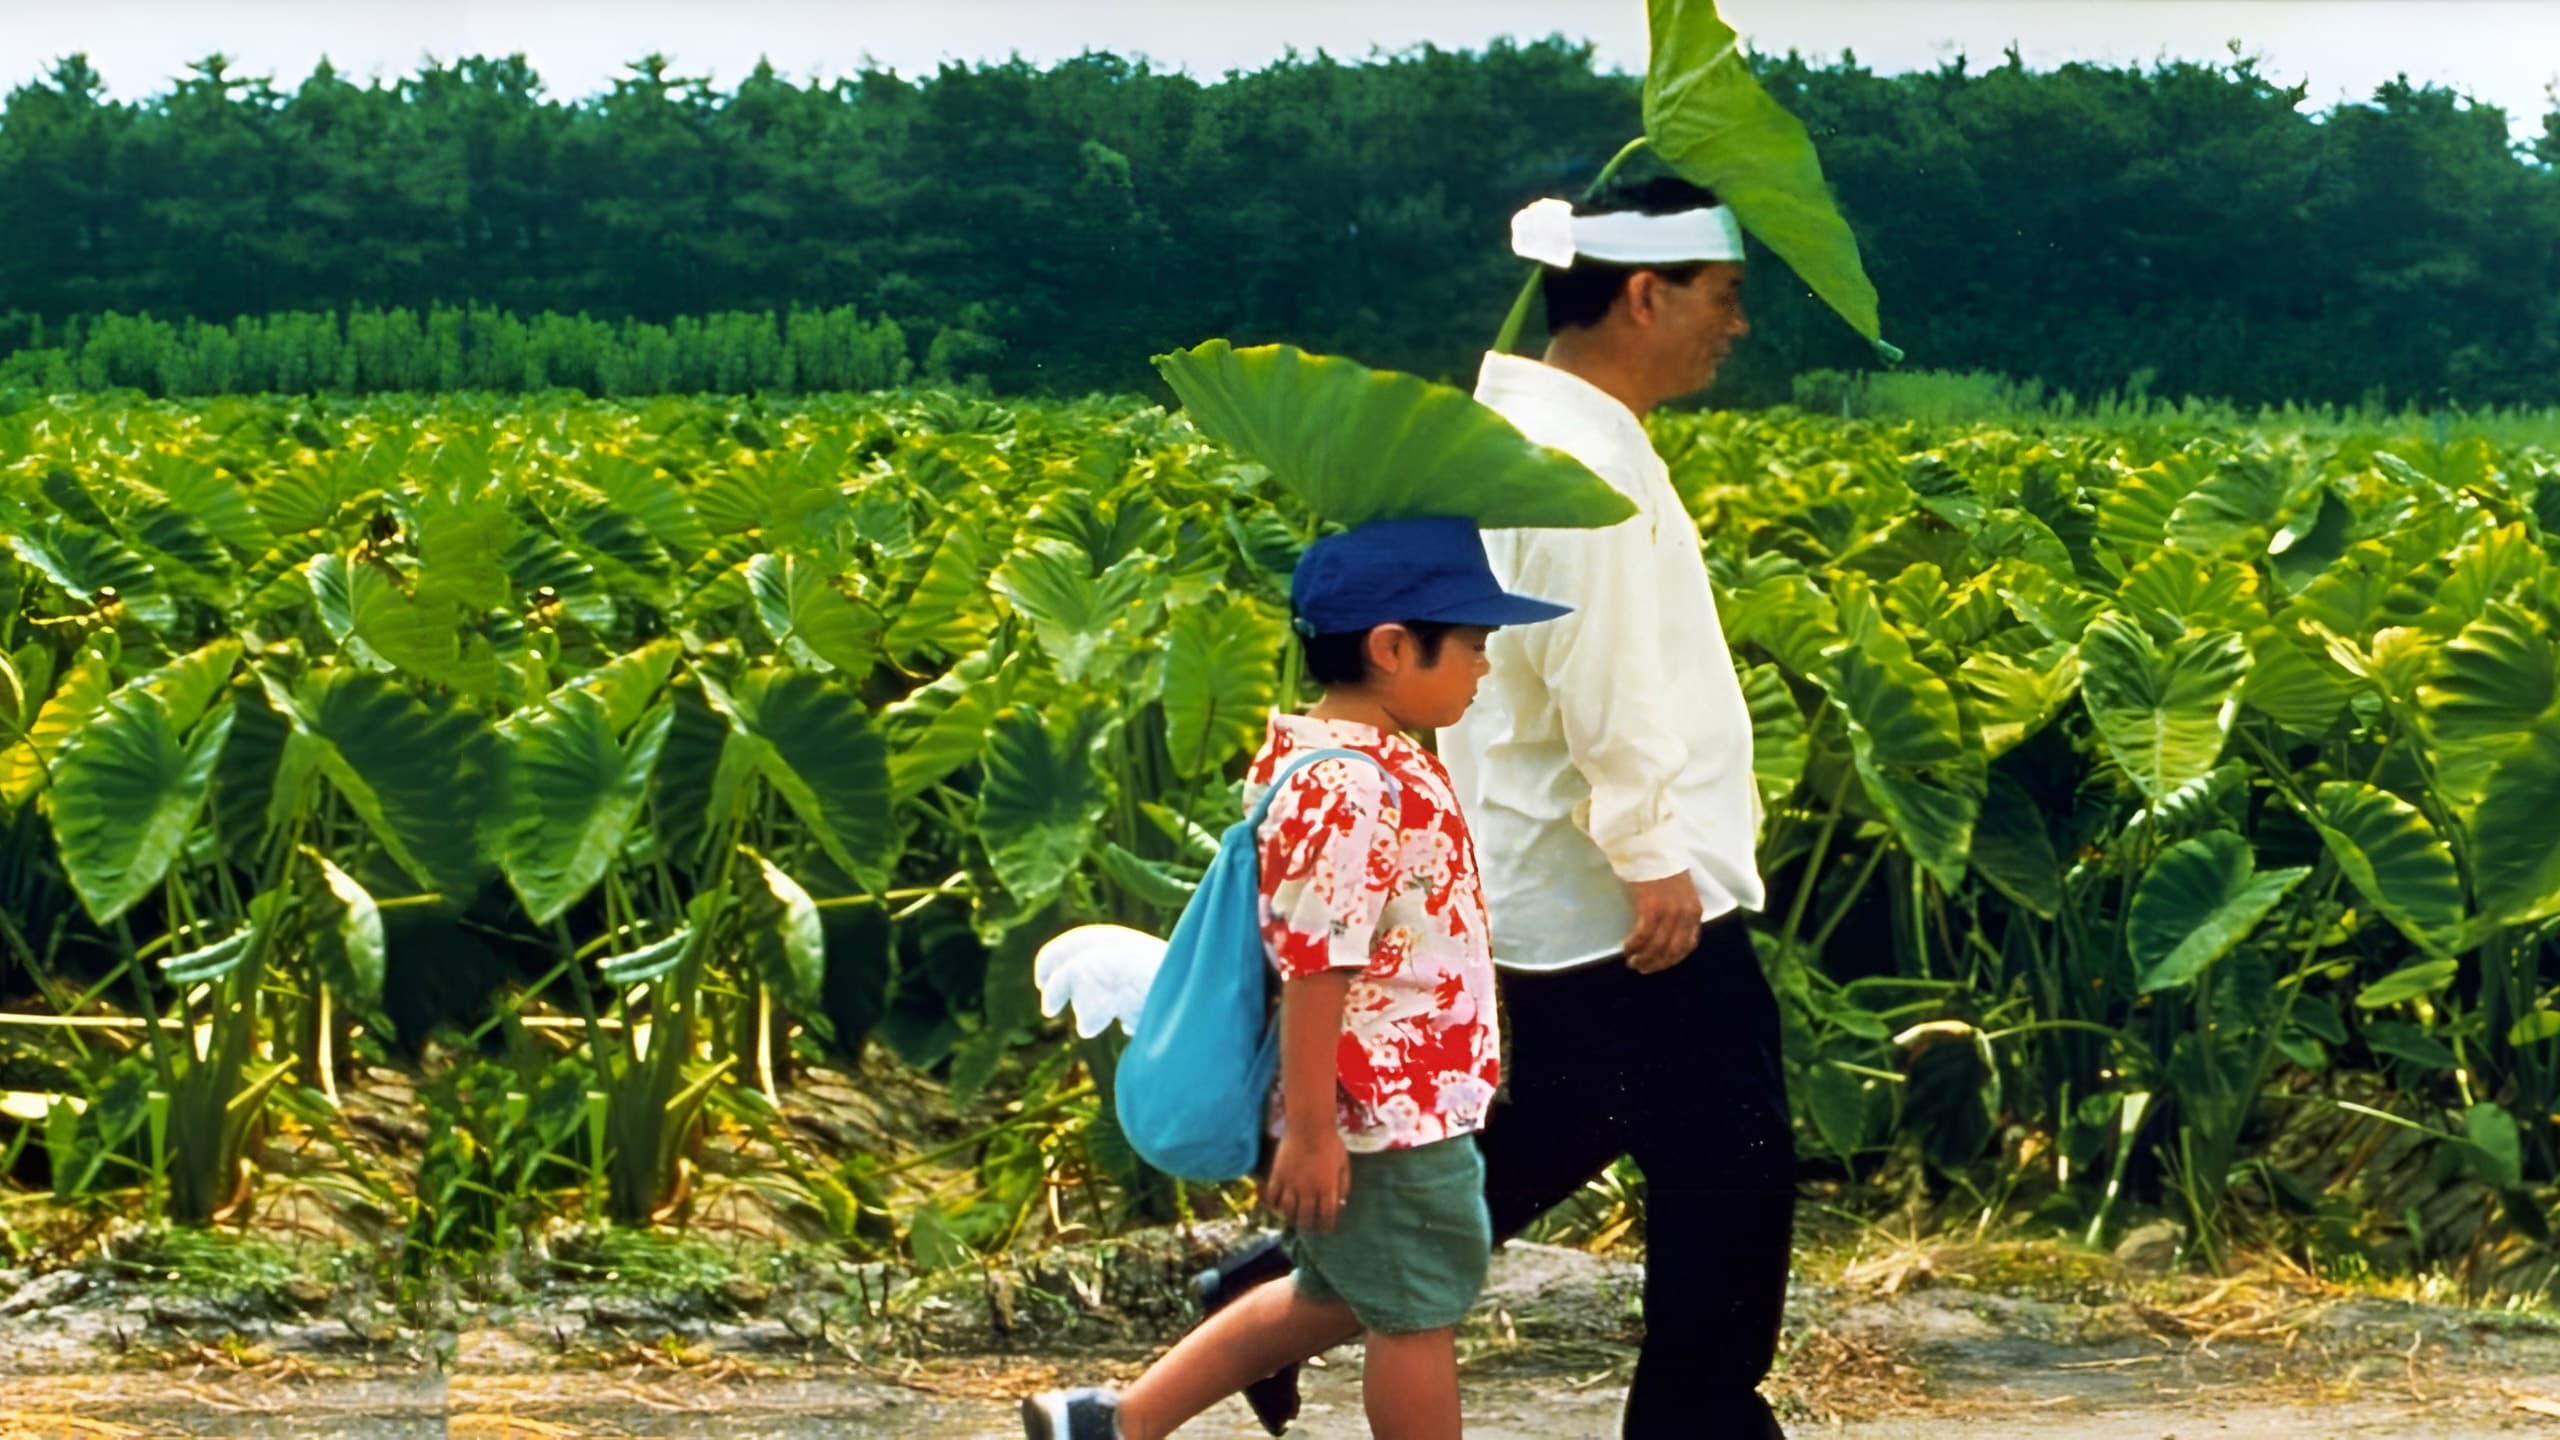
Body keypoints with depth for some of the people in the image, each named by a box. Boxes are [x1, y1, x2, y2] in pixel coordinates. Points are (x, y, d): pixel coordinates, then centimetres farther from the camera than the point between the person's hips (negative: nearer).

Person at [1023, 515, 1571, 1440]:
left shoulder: (1334, 760, 8)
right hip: (1388, 1116, -10)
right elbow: (1314, 972, -25)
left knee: (1335, 1297, 21)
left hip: (1403, 1098, 10)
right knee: (1416, 1315, 5)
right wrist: (1311, 1130, -23)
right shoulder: (1352, 789, -24)